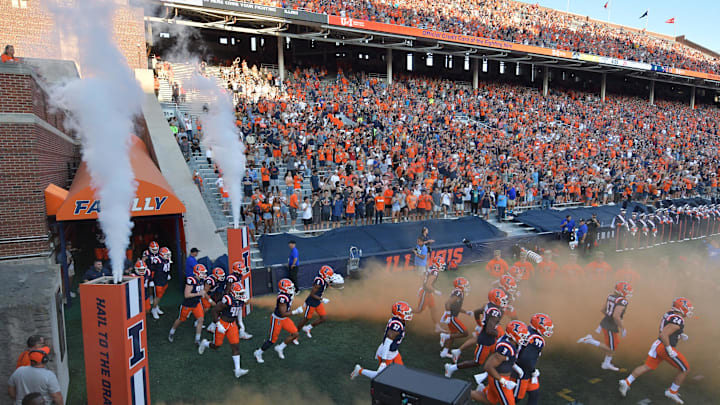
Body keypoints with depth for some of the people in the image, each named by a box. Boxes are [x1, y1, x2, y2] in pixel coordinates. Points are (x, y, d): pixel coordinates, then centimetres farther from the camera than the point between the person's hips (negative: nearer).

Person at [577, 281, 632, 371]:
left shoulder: (610, 296, 2)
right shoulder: (622, 301, -23)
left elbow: (603, 310, 11)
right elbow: (616, 316, -31)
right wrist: (622, 329, -18)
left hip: (604, 323, 9)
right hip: (610, 328, -9)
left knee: (614, 345, 24)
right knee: (611, 349, 7)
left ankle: (606, 364, 35)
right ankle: (590, 340, -3)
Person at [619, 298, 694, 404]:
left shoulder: (670, 314, 6)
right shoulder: (678, 321, -22)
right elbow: (663, 334, -29)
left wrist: (681, 335, 15)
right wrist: (669, 350, -22)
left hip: (658, 345, 9)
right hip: (665, 348, -9)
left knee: (647, 367, 13)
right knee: (685, 369, 9)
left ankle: (626, 382, 6)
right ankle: (672, 392, 21)